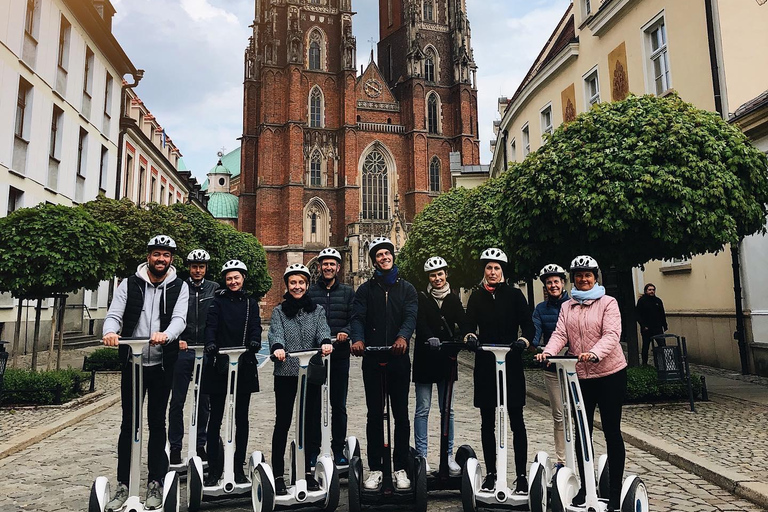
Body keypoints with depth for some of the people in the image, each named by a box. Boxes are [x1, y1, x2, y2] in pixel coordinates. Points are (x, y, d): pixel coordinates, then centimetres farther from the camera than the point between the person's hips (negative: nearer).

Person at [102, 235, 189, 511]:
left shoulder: (179, 287, 0)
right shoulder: (129, 284, 3)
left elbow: (179, 318, -13)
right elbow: (114, 315, -5)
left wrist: (166, 335, -35)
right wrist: (110, 331, -29)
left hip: (162, 364, -1)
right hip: (132, 363, 1)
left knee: (157, 422, 9)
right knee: (128, 423, 7)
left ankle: (156, 483, 20)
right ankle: (123, 485, 19)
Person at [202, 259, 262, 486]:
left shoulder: (251, 303, 12)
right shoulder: (218, 301, 5)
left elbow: (255, 327, 0)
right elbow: (211, 325, -8)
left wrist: (254, 342, -22)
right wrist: (211, 345, -29)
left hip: (244, 365, 2)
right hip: (219, 365, -2)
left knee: (242, 418, 8)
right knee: (216, 416, 3)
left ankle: (238, 467, 18)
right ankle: (214, 468, 13)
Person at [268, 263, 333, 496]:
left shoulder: (317, 310, 12)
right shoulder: (279, 311, 10)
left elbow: (323, 330, -6)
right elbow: (276, 332, -8)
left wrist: (326, 342, -29)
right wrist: (277, 347, -31)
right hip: (285, 372, -1)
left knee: (311, 422, 6)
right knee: (282, 422, 1)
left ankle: (308, 471, 21)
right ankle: (278, 474, 10)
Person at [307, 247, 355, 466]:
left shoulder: (348, 292, 10)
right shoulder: (309, 292, 9)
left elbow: (355, 319, 3)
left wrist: (345, 332, -16)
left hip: (340, 355, 0)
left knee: (339, 405, 7)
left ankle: (338, 450, 18)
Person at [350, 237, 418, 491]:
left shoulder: (406, 288, 9)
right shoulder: (366, 289, 9)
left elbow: (411, 316, -7)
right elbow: (358, 317, -4)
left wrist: (403, 337, -29)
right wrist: (357, 339, -26)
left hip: (399, 358, 0)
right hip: (372, 359, 0)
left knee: (401, 415, 6)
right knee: (375, 415, 7)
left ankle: (401, 468, 18)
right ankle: (375, 468, 17)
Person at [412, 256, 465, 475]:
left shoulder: (453, 299, 11)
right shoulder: (421, 299, 1)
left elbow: (462, 322, -1)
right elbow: (420, 323, -14)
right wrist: (429, 338, -33)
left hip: (446, 359, 3)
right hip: (425, 359, -3)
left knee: (448, 410, 8)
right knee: (422, 410, 2)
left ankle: (448, 455, 18)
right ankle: (421, 455, 10)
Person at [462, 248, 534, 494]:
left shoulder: (514, 294, 3)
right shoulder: (477, 296, 9)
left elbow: (528, 325, -1)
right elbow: (469, 324, -1)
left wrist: (523, 340, -22)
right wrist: (469, 336, -23)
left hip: (511, 363, -2)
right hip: (485, 364, 2)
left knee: (516, 421, 1)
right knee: (487, 422, 9)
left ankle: (521, 475, 10)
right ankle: (491, 473, 20)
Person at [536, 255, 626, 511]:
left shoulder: (608, 302, -4)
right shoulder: (567, 307, 9)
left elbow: (611, 335, -17)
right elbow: (560, 334, -3)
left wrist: (594, 354, -35)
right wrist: (548, 351, -24)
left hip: (609, 373, -4)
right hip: (580, 376, 4)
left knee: (611, 431, 3)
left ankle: (615, 489, 15)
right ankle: (585, 485, 25)